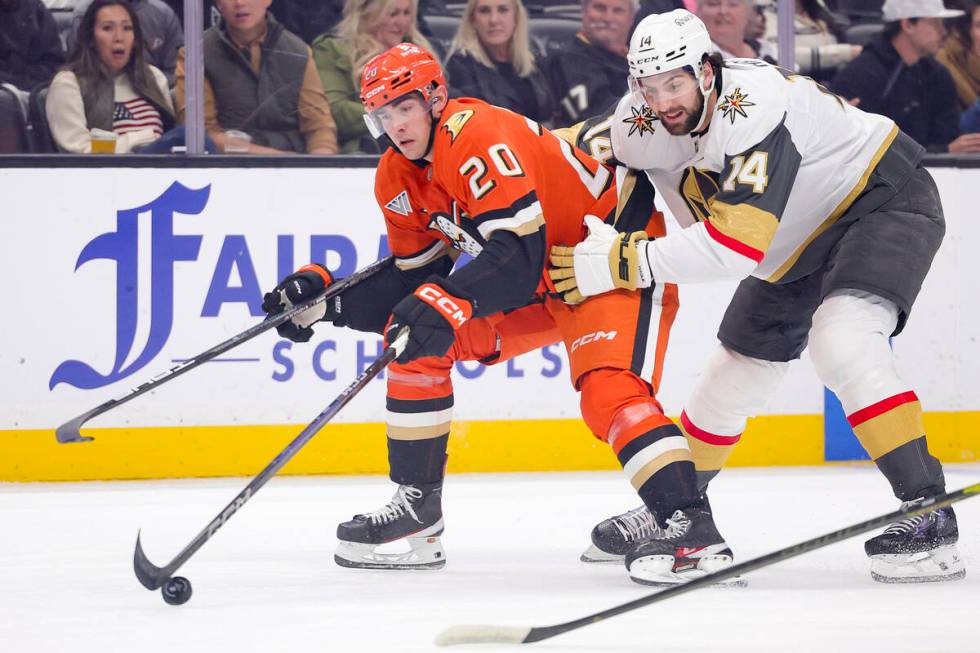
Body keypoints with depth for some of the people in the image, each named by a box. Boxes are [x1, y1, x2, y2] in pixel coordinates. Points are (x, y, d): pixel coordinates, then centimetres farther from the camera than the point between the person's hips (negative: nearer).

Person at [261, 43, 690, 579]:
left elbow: (519, 253, -35)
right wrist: (324, 295, -4)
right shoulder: (398, 177, 1)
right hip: (538, 280, 9)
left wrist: (447, 303, -47)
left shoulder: (479, 135, -27)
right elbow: (412, 278, 7)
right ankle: (416, 505, 8)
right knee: (414, 337, 2)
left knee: (609, 389, -31)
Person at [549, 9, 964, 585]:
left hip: (884, 198, -9)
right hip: (799, 241, 9)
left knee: (841, 338, -30)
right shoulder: (643, 124, -10)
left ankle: (929, 513, -29)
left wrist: (621, 262, -38)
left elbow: (736, 244, -41)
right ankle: (683, 513, 30)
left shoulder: (753, 107, -35)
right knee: (737, 366, 11)